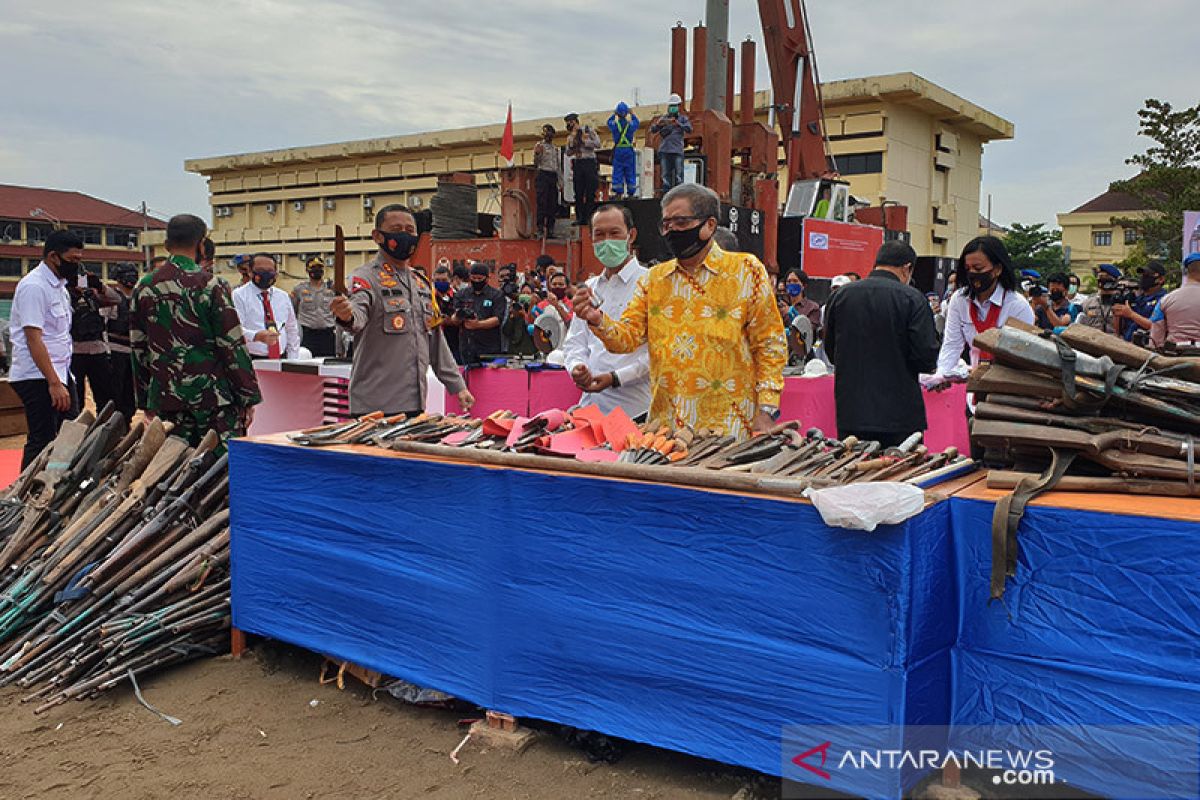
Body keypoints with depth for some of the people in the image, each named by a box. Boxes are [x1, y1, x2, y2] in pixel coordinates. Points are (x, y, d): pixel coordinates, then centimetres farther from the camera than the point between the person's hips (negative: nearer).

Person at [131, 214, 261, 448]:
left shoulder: (144, 287, 7)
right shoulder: (211, 286, -8)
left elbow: (138, 348, 11)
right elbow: (232, 344, -9)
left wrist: (145, 400, 19)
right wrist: (249, 398, -4)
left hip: (166, 397, 5)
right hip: (212, 395, -5)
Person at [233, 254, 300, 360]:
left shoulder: (283, 297, 17)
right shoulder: (239, 295, 1)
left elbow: (292, 331, 20)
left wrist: (292, 364, 10)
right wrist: (257, 336, -29)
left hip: (281, 360, 4)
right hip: (251, 361, -4)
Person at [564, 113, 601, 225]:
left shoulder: (588, 129, 3)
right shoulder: (570, 136, 16)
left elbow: (597, 143, -6)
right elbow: (568, 153, 8)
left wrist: (583, 141, -7)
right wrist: (572, 139, -3)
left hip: (589, 162, -4)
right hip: (577, 164, 4)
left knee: (590, 193, -7)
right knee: (578, 194, 1)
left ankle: (589, 218, -5)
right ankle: (579, 218, 4)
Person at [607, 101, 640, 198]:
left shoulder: (614, 124, -7)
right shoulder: (631, 124, -6)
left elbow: (609, 122, 16)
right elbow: (638, 122, 16)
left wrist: (614, 114, 18)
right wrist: (632, 114, 23)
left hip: (617, 150, 0)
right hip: (629, 150, 0)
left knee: (617, 172, 4)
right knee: (630, 172, 6)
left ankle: (618, 193, 0)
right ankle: (631, 192, 6)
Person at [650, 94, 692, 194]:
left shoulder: (683, 118, 11)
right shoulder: (664, 118, 16)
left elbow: (689, 129, -6)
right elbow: (652, 130, 8)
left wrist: (677, 123, -21)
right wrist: (658, 124, -15)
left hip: (677, 151, -2)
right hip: (664, 151, 2)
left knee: (678, 174, -8)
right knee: (665, 175, 1)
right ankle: (666, 193, 4)